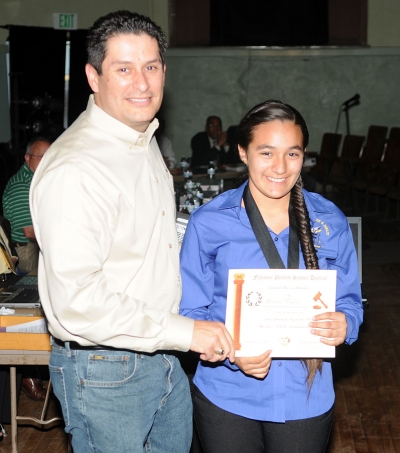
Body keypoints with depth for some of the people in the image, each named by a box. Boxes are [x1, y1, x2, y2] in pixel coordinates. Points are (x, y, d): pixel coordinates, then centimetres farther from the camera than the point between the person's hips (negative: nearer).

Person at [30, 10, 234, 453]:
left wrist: (194, 322, 15)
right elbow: (76, 301, -30)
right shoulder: (73, 170, -25)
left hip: (161, 356, 9)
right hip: (104, 372, -9)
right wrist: (184, 332, -26)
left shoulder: (145, 142, 7)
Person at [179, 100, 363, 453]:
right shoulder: (208, 223, -9)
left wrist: (344, 324, -19)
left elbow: (349, 301, 4)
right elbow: (190, 312, -6)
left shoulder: (330, 222, -3)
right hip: (226, 396, -1)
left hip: (306, 397, 2)